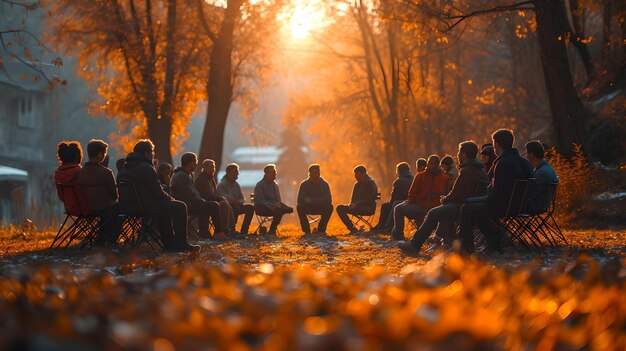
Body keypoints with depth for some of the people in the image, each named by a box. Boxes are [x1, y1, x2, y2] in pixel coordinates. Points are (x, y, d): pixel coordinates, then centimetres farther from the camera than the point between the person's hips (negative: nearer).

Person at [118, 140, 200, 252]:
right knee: (180, 207, -5)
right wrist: (170, 199, 3)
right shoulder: (146, 168, -15)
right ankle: (181, 244, 1)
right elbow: (158, 192, -13)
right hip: (145, 207, -10)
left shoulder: (125, 167, 15)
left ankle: (169, 242, 31)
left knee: (165, 205, 31)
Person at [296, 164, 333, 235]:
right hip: (308, 208, 0)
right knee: (299, 207, -30)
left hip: (321, 208, 0)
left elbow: (329, 199, -18)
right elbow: (300, 200, -20)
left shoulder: (324, 184, -7)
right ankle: (307, 231, -20)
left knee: (329, 206, -29)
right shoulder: (304, 184, -9)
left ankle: (321, 229, -17)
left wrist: (312, 201, -30)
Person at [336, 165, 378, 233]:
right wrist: (351, 204, -5)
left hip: (369, 208, -8)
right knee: (340, 208, -12)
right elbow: (353, 197, 19)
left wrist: (356, 204, -22)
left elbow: (369, 199, -16)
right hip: (357, 207, 8)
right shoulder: (357, 184, 16)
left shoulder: (371, 183, -7)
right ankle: (352, 228, -17)